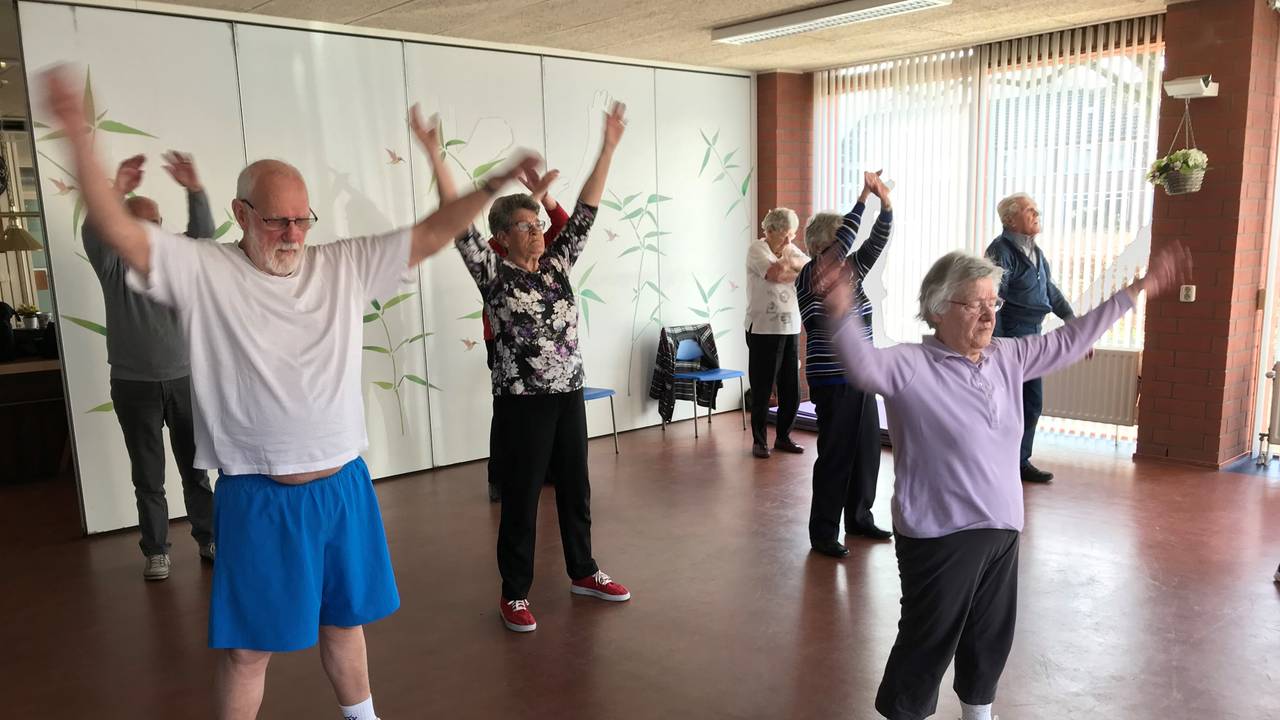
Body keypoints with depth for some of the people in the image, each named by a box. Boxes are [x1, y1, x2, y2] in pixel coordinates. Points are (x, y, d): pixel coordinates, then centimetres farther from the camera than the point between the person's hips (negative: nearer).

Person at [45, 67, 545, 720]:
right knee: (248, 648, 9)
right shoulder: (202, 271, -7)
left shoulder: (345, 266, 1)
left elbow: (429, 235, 1)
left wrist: (494, 185, -4)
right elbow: (119, 232, -18)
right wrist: (78, 135, -28)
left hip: (344, 487, 4)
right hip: (258, 497, -4)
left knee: (343, 619, 23)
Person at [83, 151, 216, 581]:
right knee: (147, 476, 7)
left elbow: (203, 232, -14)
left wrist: (194, 189, -34)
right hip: (135, 387, -1)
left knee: (196, 468, 10)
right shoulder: (114, 266, -2)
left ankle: (208, 539, 21)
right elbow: (92, 236, -23)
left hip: (184, 381, 2)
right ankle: (155, 550, 18)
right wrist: (116, 193, -42)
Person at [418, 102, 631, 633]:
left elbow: (585, 212, 5)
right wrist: (435, 157, -26)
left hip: (569, 395, 5)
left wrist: (608, 147, 3)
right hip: (522, 402, -5)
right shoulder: (493, 274, -6)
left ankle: (582, 572, 34)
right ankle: (514, 593, 20)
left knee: (575, 488, 16)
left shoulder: (557, 265, 7)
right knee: (521, 498, 5)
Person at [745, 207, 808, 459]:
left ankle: (783, 437, 25)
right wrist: (798, 268, -6)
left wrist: (790, 263, -13)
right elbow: (776, 273, -23)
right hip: (763, 331, -6)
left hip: (790, 330, 6)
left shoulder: (792, 250, 14)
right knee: (761, 390, 1)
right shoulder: (757, 249, -7)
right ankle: (759, 440, 15)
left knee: (791, 390, 9)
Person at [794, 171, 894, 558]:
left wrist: (886, 202, -10)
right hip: (832, 382, -8)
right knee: (835, 455, -4)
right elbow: (842, 242, -25)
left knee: (867, 450, 13)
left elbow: (877, 242, 4)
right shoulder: (809, 278, -12)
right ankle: (822, 533, 7)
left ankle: (859, 517, 29)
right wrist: (864, 196, -24)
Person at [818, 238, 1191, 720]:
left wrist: (1136, 291, 20)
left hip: (1001, 531, 7)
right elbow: (865, 366, -36)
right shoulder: (910, 366, -17)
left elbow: (1069, 341, 16)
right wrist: (841, 314, -56)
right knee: (928, 644, 5)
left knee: (991, 637, 23)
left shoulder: (1007, 358, 6)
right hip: (939, 537, -7)